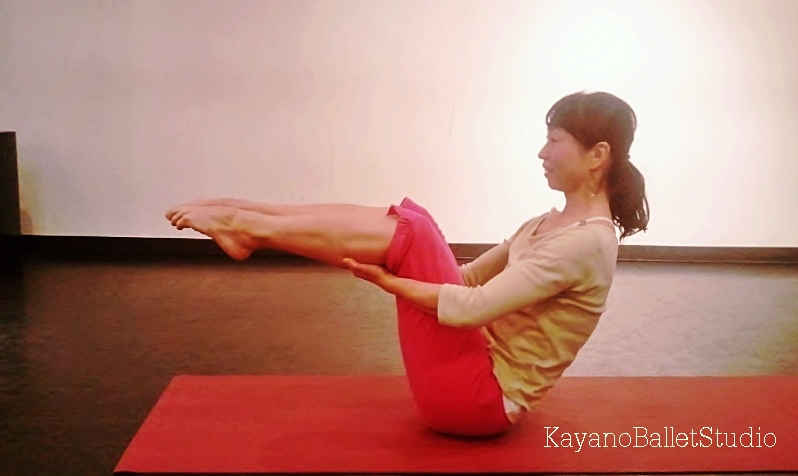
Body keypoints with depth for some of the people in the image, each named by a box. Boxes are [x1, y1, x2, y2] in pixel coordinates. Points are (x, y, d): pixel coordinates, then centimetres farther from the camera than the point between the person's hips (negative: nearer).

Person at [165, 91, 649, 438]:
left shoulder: (586, 242, -19)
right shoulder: (553, 223, 12)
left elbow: (473, 307, -26)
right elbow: (470, 275, 16)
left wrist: (388, 281, -17)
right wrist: (396, 267, 6)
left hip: (478, 396, -9)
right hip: (476, 374, 9)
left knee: (407, 231, -18)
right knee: (403, 225, -4)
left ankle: (245, 227, -9)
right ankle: (243, 215, -1)